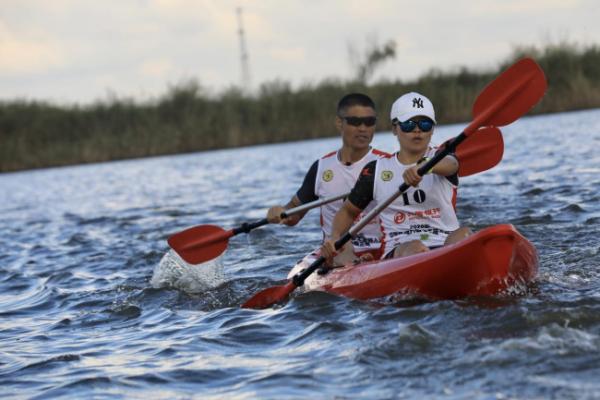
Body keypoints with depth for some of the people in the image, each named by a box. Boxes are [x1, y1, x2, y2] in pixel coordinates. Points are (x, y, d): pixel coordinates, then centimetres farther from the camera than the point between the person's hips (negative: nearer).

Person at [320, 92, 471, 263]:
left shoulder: (442, 157, 13)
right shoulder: (376, 171, 16)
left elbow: (450, 164, -14)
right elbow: (348, 211, 27)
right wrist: (334, 238, 3)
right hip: (397, 251, 1)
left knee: (463, 234, -35)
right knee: (416, 248, -35)